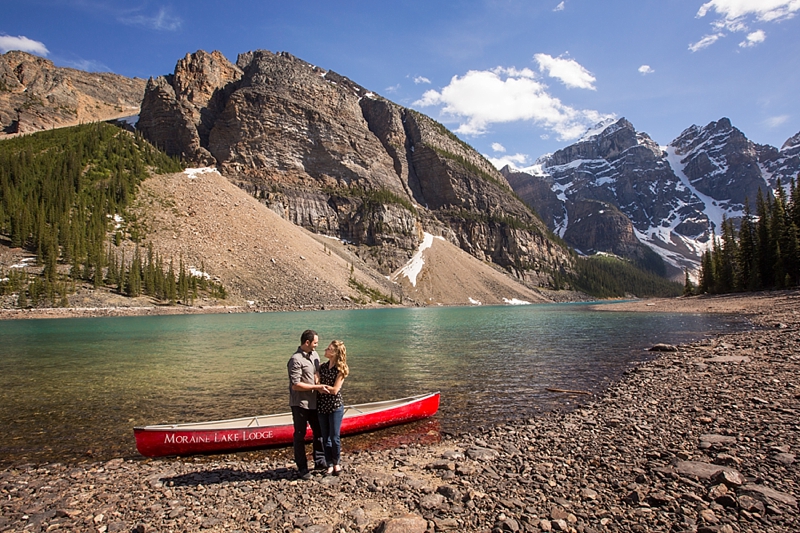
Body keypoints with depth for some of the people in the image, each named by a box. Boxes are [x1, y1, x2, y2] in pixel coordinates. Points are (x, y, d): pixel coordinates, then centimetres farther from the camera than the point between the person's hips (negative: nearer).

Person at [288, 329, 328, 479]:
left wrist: (319, 384, -13)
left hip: (313, 402, 8)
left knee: (319, 432, 17)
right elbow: (295, 385, -24)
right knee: (300, 436, 7)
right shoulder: (296, 360, -20)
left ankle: (319, 461, 33)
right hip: (300, 404, -8)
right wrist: (317, 387, -22)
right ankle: (302, 468, 19)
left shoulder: (314, 354, 5)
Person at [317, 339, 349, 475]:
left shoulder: (340, 369, -11)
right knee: (325, 438, 11)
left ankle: (337, 463, 24)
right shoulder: (322, 367, 5)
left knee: (334, 437, 3)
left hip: (335, 407, -5)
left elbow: (335, 390, -17)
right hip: (321, 406, 5)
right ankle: (330, 465, 23)